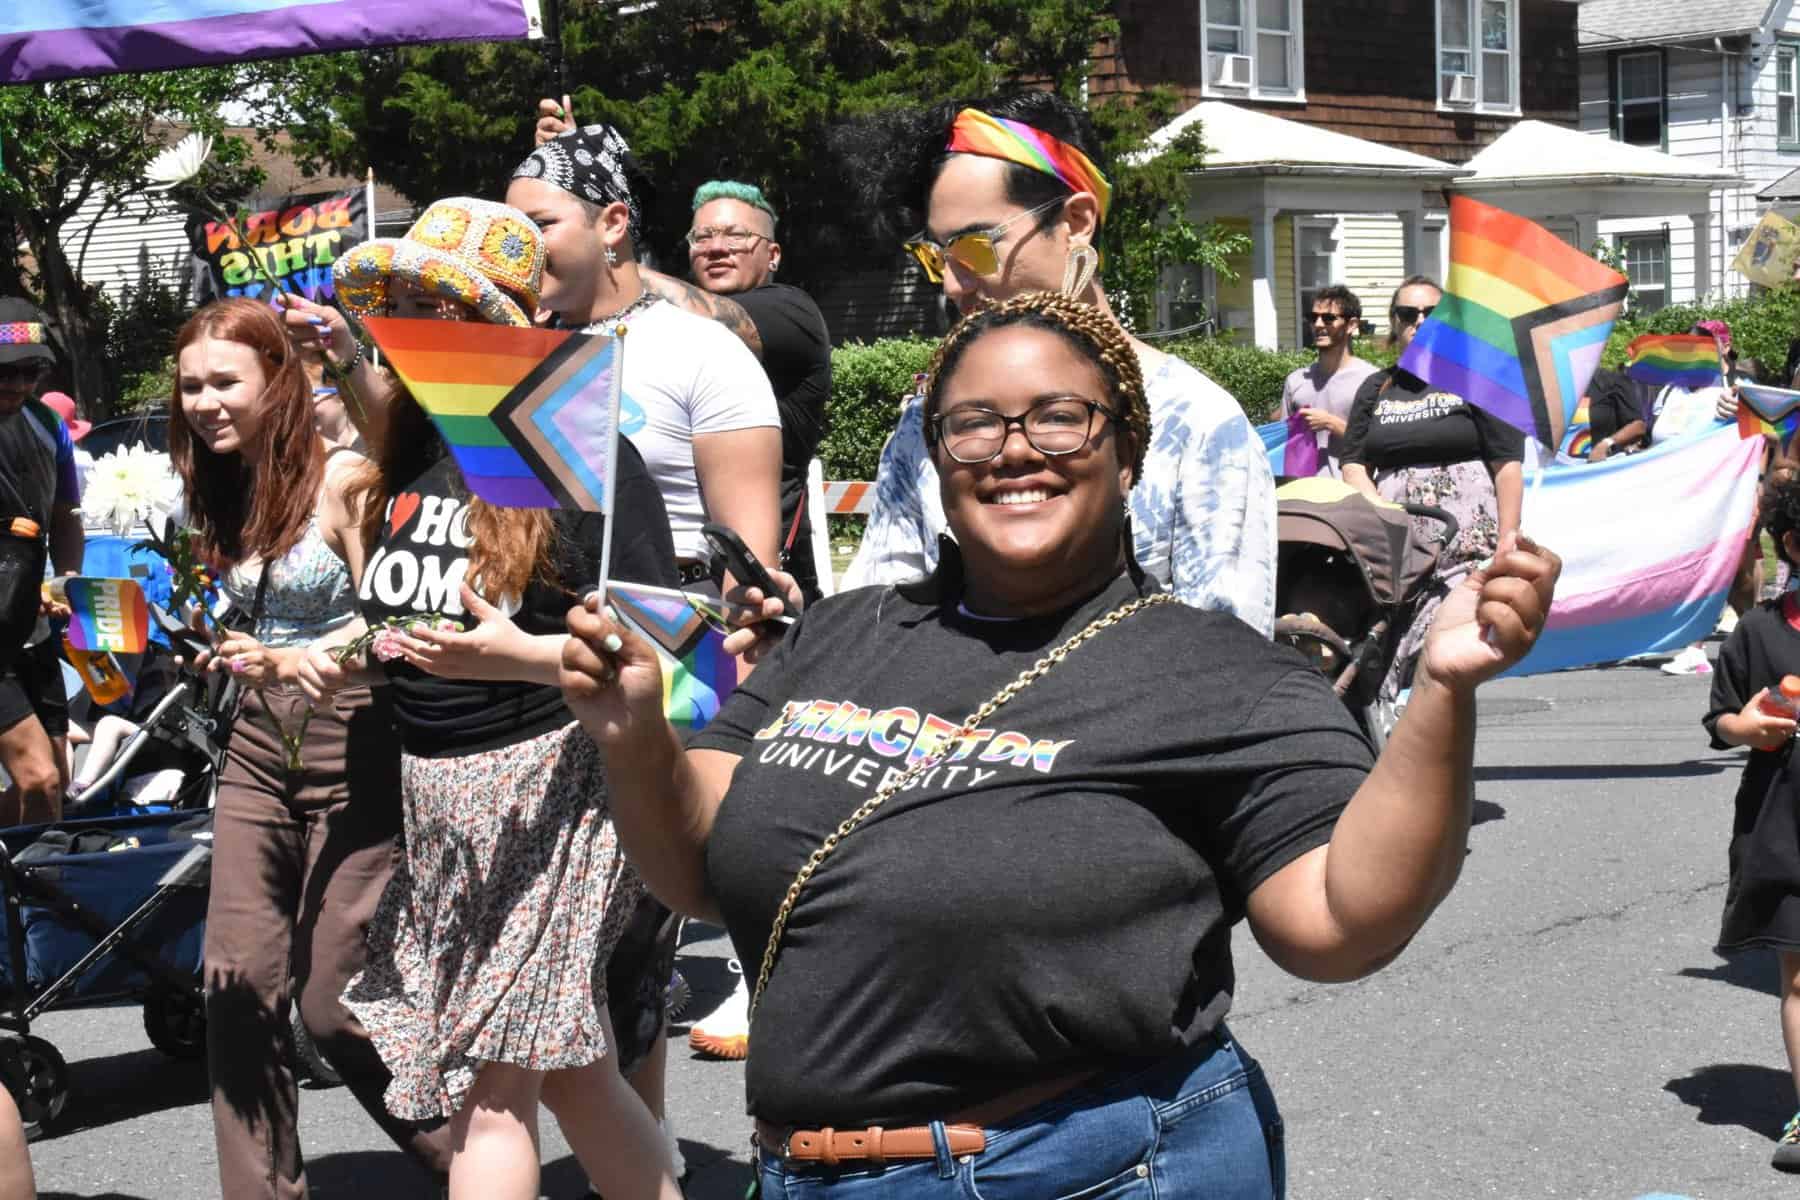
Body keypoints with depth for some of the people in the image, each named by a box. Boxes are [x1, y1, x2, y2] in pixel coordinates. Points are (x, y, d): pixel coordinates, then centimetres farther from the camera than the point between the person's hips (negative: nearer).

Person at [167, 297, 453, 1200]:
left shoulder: (341, 480, -12)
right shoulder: (227, 493, 11)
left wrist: (298, 663, -29)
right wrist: (226, 657, 3)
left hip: (356, 748, -7)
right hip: (260, 747, 7)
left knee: (333, 1003, -5)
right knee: (239, 987, 1)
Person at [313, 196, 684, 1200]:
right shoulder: (403, 459, 10)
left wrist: (521, 655, -26)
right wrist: (344, 664, 2)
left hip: (548, 788, -7)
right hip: (431, 793, 7)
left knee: (492, 1087, -5)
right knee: (573, 1073, 13)